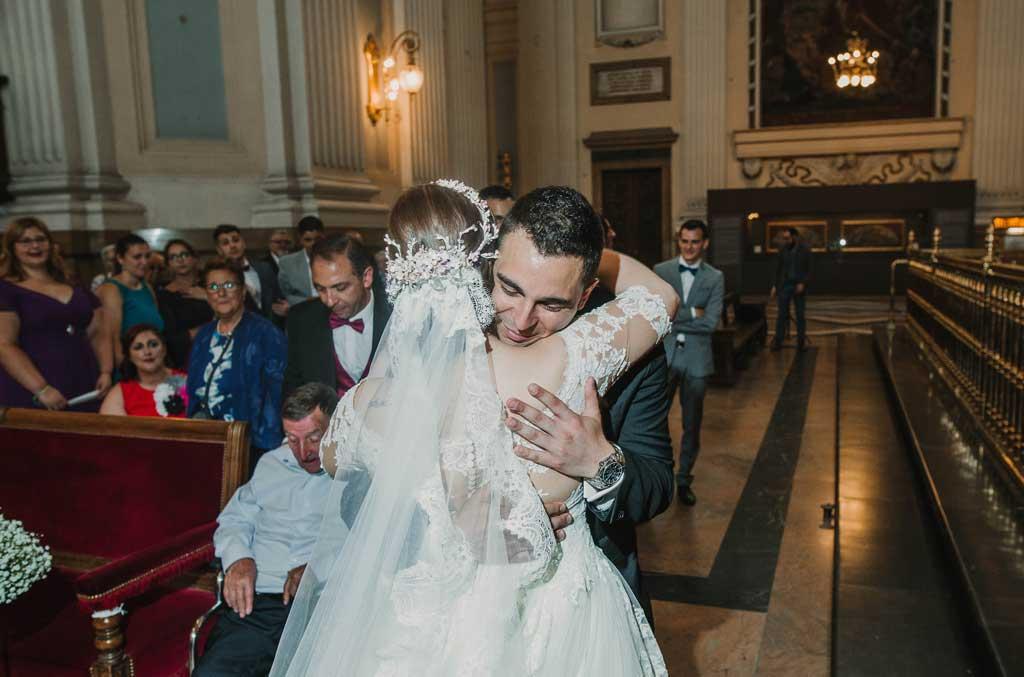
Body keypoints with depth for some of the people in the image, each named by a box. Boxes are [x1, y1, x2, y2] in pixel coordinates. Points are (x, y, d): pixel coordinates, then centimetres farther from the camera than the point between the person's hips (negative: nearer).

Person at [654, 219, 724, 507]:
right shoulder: (660, 271, 0)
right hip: (664, 356, -1)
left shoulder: (715, 277, 1)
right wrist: (691, 313, -15)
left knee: (692, 424, 12)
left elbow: (711, 322, -11)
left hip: (697, 358, 1)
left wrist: (673, 319, -12)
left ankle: (684, 479, 27)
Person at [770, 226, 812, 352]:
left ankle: (801, 342, 12)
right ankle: (777, 342, 2)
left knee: (800, 315, 5)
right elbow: (778, 268, 7)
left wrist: (803, 283, -15)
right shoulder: (782, 249, 1)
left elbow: (808, 270, -2)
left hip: (799, 286, -1)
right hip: (784, 285, 1)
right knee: (782, 314, -1)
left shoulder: (805, 250, -4)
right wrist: (775, 285, 3)